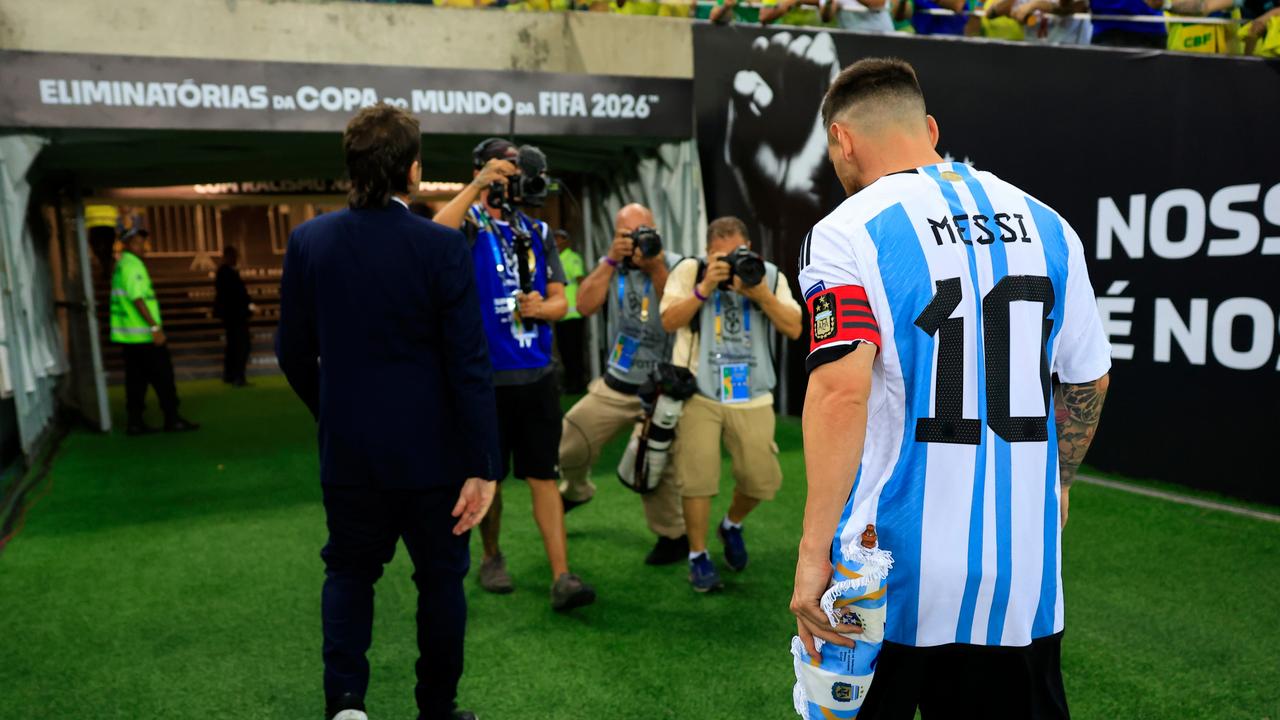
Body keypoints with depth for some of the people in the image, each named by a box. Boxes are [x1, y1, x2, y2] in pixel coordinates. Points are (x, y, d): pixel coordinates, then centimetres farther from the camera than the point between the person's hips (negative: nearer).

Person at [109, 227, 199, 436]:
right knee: (163, 377, -3)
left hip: (128, 336, 9)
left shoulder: (121, 265, 17)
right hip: (143, 335, -9)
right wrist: (155, 327, -23)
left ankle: (135, 422, 10)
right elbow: (137, 299, -21)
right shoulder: (132, 265, -12)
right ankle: (172, 420, 0)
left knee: (136, 379, 10)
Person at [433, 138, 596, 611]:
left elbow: (560, 300, 10)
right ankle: (491, 557, 33)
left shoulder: (537, 231, 11)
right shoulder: (469, 224, -2)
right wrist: (477, 186, -31)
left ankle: (561, 579, 3)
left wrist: (542, 307, -12)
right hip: (484, 376, -3)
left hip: (536, 374, 3)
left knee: (544, 477, 2)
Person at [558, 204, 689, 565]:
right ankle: (576, 489, 40)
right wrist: (612, 260, -16)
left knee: (655, 470, -9)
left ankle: (674, 536, 14)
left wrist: (656, 269, -22)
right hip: (615, 385, 4)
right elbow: (585, 305, -10)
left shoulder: (675, 265, -5)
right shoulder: (610, 265, 5)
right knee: (567, 447, 8)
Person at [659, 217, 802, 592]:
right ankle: (698, 556, 17)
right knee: (698, 478, -4)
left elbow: (794, 328, -4)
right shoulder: (690, 270, -1)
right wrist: (705, 288, -19)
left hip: (751, 396, 2)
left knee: (762, 479, 3)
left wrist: (762, 295, -17)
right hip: (698, 393, -2)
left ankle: (732, 525, 35)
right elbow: (669, 321, -10)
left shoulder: (770, 275, 5)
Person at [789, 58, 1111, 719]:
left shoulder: (846, 234, -10)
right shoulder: (1045, 225, 7)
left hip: (889, 572, -4)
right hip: (1025, 566, 5)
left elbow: (841, 391, -23)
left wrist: (814, 552, -20)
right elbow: (1089, 378, 15)